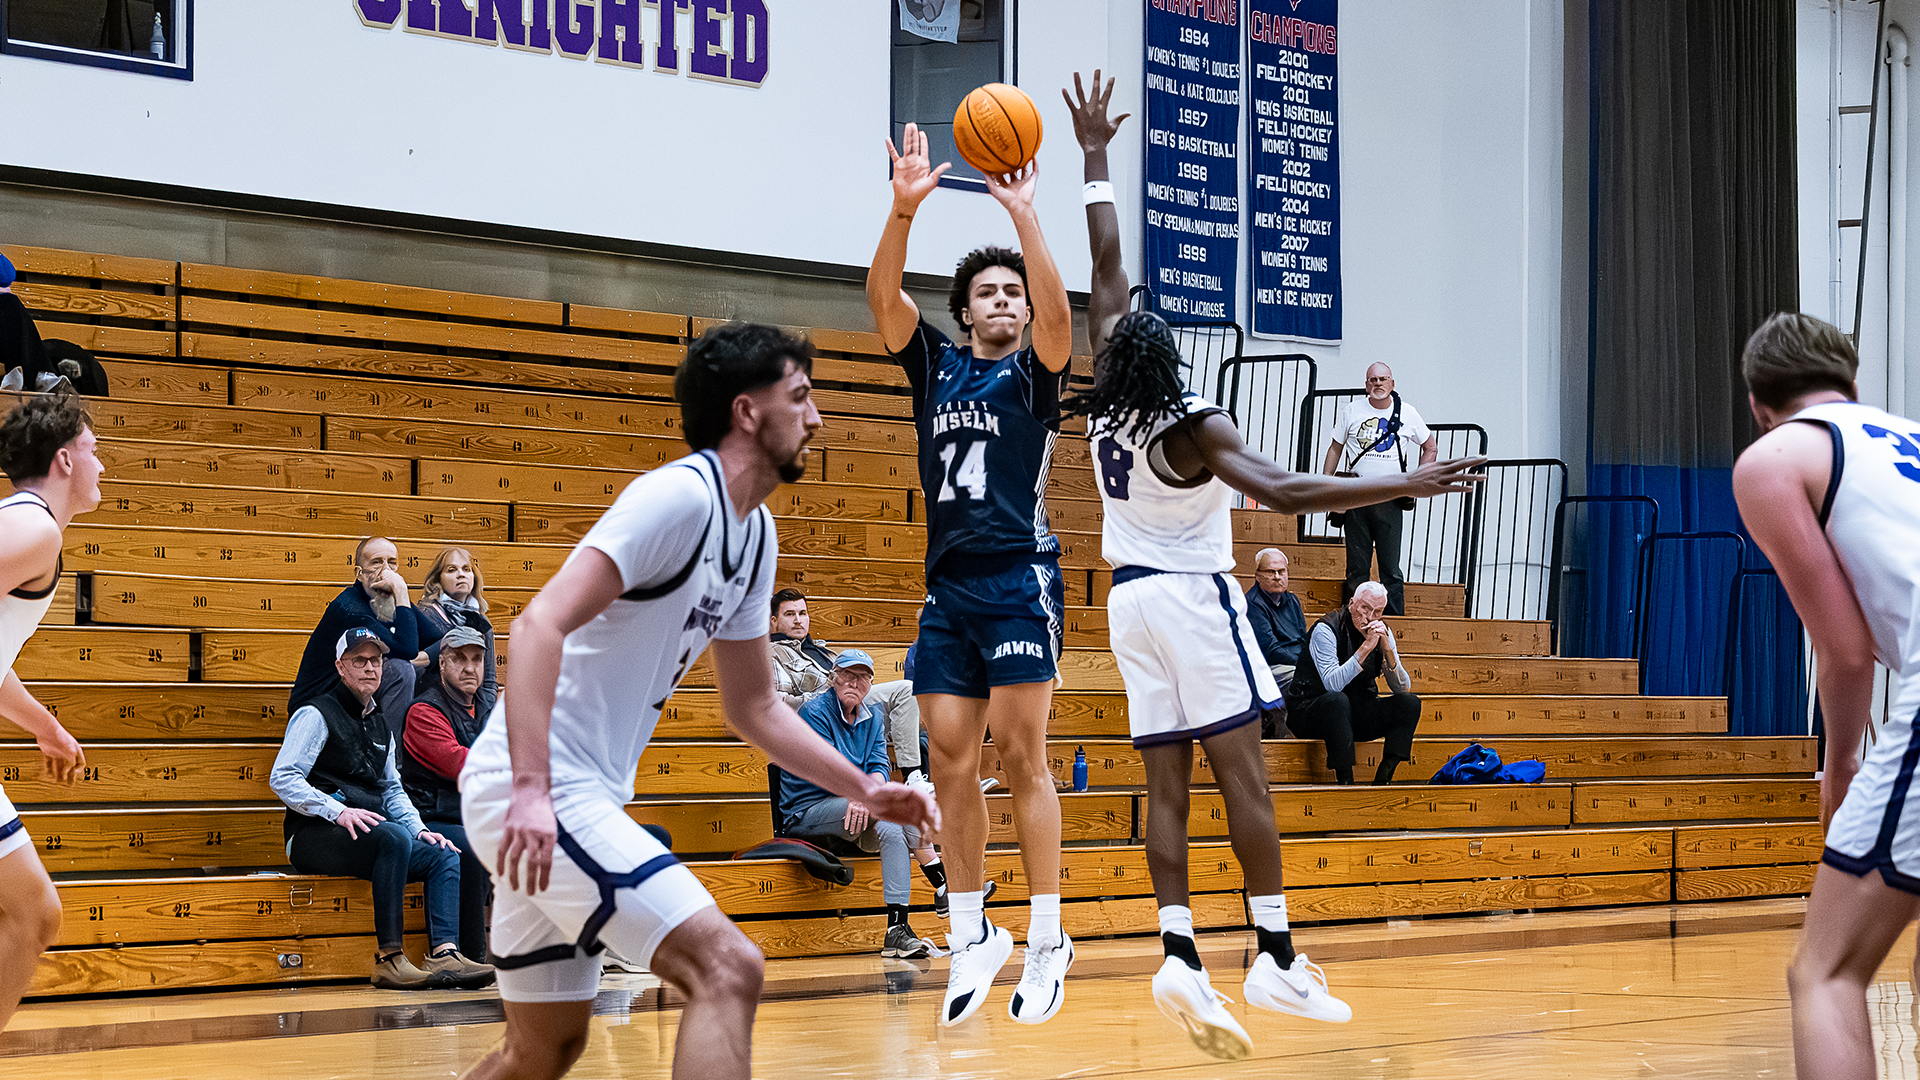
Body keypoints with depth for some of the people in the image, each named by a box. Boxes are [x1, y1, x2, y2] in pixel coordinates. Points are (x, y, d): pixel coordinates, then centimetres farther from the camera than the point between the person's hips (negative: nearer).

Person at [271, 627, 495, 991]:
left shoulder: (380, 726, 24)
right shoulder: (316, 715, -1)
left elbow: (393, 790, 28)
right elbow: (282, 779, -11)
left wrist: (419, 829, 8)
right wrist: (338, 811, -23)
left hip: (371, 835, 8)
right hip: (314, 835, -8)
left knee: (444, 855, -12)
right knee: (393, 836, -34)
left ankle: (445, 953, -31)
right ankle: (389, 959, -37)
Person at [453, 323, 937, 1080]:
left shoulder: (755, 535, 13)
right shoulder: (682, 495, -15)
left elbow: (752, 709, 22)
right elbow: (542, 623, -25)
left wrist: (864, 790, 13)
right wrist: (530, 789, -33)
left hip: (567, 794, 10)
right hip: (530, 792, -10)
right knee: (726, 968, -18)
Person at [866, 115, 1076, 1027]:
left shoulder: (1034, 371, 4)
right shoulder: (935, 366, 14)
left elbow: (1057, 313, -18)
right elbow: (882, 296, -2)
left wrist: (1026, 217, -28)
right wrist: (905, 207, -17)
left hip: (1019, 580, -4)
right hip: (948, 584, 4)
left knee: (1021, 755, -7)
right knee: (950, 761, 3)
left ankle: (1046, 941, -3)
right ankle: (970, 934, 13)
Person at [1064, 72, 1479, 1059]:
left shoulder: (1101, 400, -2)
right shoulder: (1193, 428, -17)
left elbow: (1108, 268, 6)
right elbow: (1281, 491, -26)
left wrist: (1094, 159, 14)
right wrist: (1402, 485, -24)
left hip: (1131, 598, 6)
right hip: (1195, 598, -6)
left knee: (1166, 786, 0)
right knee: (1242, 776, -6)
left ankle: (1178, 954, -12)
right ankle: (1276, 957, -9)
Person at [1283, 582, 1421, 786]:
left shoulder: (1382, 632, 1)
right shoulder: (1326, 630, -16)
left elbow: (1403, 688, -5)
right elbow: (1332, 684, -30)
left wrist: (1387, 649, -20)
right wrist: (1366, 648, -31)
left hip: (1356, 713, 6)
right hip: (1309, 712, -6)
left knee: (1410, 702, -12)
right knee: (1337, 700, -38)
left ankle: (1383, 777, -20)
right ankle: (1345, 780, -34)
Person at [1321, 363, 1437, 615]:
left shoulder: (1407, 414, 6)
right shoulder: (1352, 411, 6)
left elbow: (1430, 447, 18)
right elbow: (1336, 448, 15)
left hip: (1390, 498, -1)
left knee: (1390, 566, -4)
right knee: (1357, 566, 2)